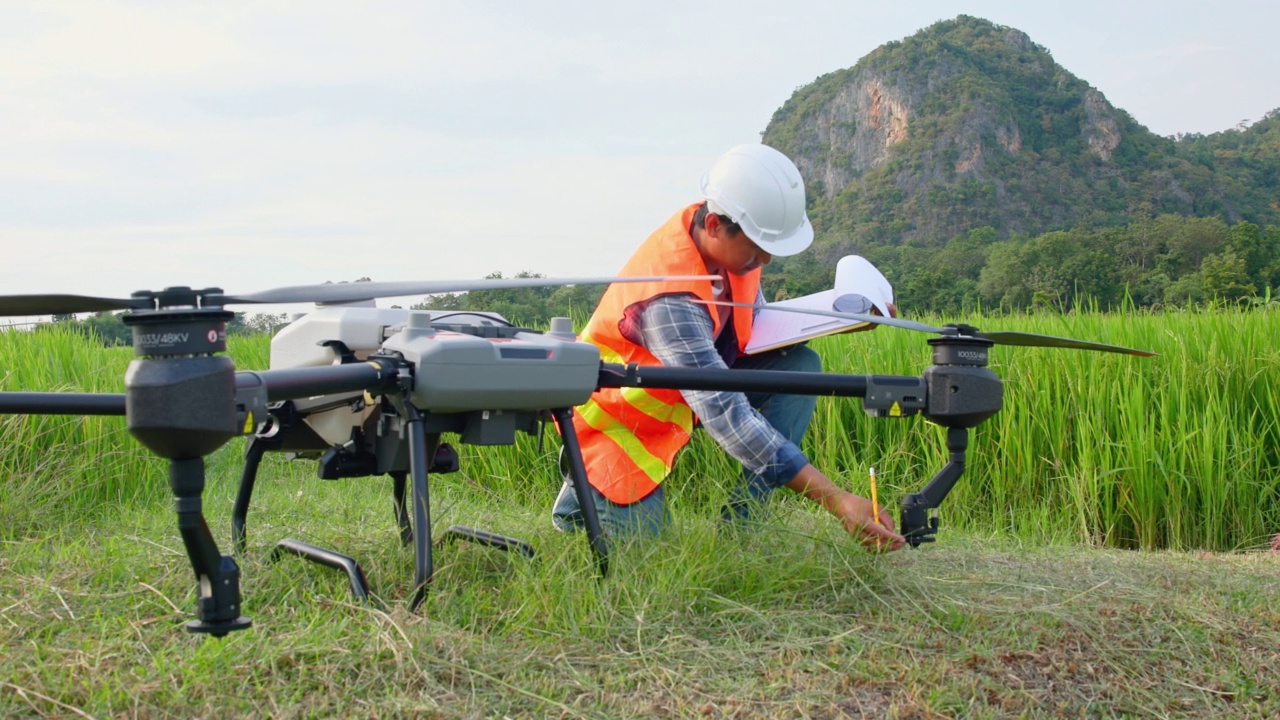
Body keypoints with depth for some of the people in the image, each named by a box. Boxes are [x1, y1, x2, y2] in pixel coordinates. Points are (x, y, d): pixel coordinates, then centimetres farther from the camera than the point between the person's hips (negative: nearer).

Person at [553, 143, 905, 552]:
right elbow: (728, 417, -43)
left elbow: (754, 320, 5)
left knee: (800, 365, -13)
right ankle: (585, 489, 19)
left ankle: (739, 525, -11)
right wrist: (836, 500, -46)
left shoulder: (732, 244, -14)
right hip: (617, 418, -7)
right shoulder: (669, 298, -38)